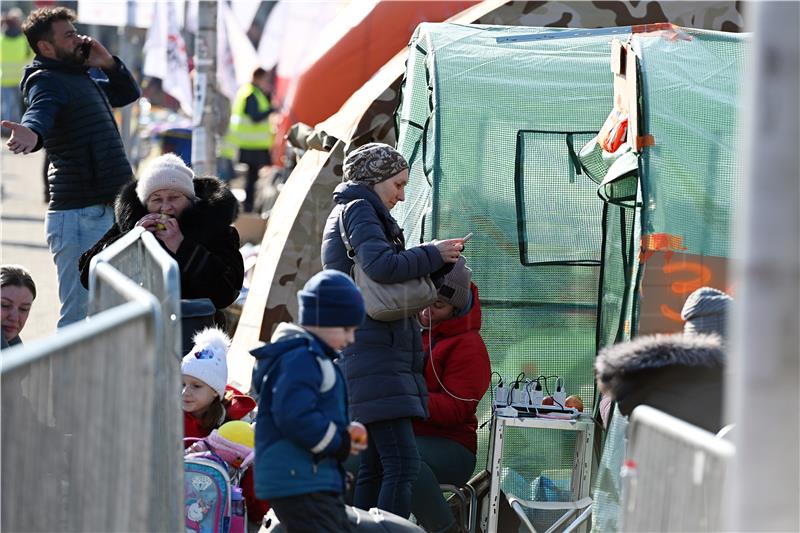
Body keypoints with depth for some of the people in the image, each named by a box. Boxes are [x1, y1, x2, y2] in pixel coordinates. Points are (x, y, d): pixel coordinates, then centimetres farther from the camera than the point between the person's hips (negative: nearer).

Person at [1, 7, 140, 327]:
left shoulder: (79, 79, 19)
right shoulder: (47, 81, -10)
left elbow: (129, 93, 34)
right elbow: (39, 113, -32)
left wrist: (108, 63, 13)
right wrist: (31, 134, -56)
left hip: (105, 212, 10)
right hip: (78, 215, -10)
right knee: (79, 314, -14)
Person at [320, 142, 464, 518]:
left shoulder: (349, 213, 27)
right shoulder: (359, 210, -4)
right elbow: (380, 264, -22)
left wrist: (438, 259, 12)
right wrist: (432, 254, -9)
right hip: (373, 358, -11)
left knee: (374, 467, 9)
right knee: (403, 464, -18)